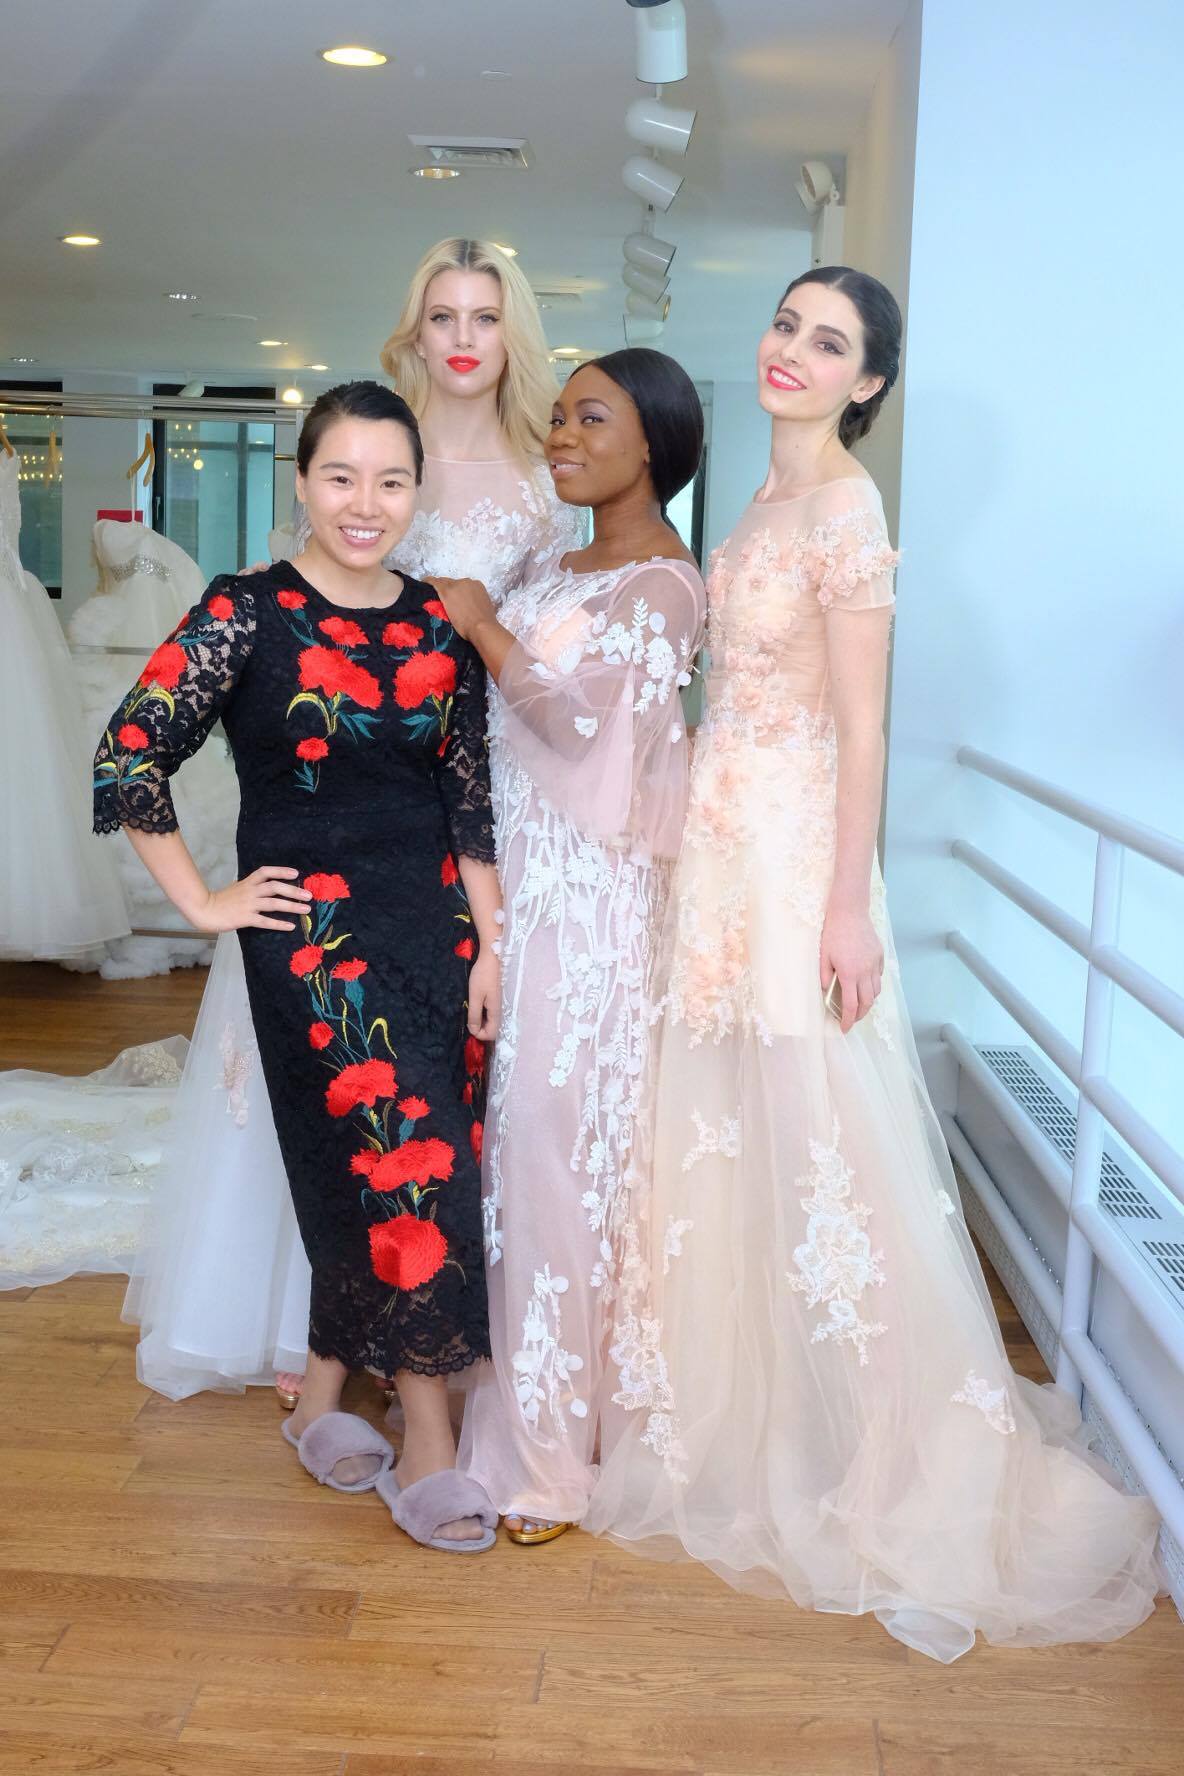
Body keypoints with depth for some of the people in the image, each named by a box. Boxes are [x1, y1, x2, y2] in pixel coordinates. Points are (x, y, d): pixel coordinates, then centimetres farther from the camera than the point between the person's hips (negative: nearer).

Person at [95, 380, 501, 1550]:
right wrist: (204, 902, -8)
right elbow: (127, 756, -9)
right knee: (409, 1158, -8)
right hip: (310, 927, -4)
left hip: (429, 924, 5)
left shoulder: (440, 626, 7)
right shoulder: (247, 616, -6)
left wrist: (488, 939, 3)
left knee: (369, 1172, 9)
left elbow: (472, 797, 7)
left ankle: (325, 1396, 29)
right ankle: (427, 1447, 6)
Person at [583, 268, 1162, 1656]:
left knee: (814, 1129, -1)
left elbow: (861, 726, -16)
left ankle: (884, 1450, 16)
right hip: (722, 837, 9)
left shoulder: (844, 508, -13)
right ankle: (738, 1398, 35)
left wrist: (848, 904, -18)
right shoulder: (771, 499, 12)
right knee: (718, 1125, 16)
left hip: (794, 847, -8)